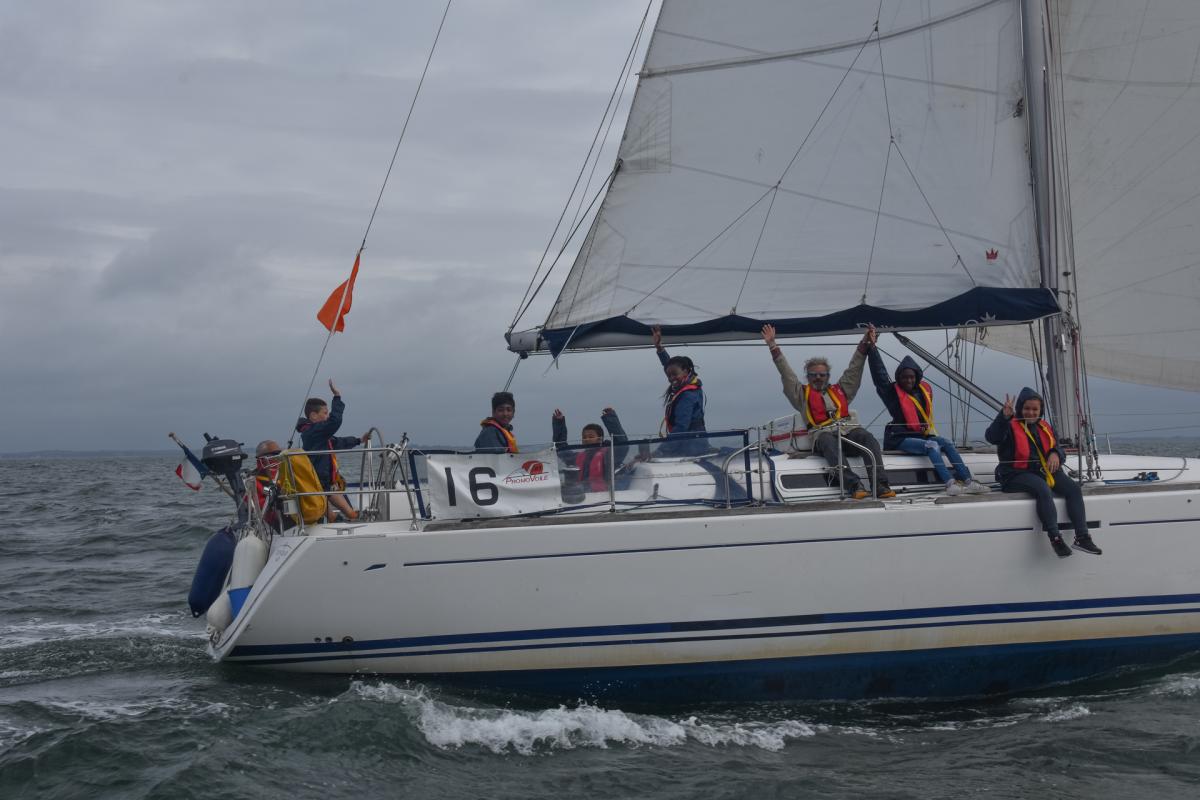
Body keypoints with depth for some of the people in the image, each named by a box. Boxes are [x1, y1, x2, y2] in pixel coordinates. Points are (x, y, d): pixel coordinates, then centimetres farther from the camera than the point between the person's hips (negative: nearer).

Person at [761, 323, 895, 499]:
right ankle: (854, 485, -56)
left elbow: (854, 368, 34)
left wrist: (866, 343, 30)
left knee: (868, 438, -31)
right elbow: (785, 372, 22)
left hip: (849, 429, 3)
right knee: (830, 444, -40)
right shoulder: (802, 394, 27)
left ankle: (880, 485, -44)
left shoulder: (840, 390, 34)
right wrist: (772, 345, 17)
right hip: (822, 433, -3)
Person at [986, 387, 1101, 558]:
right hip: (1018, 474, -6)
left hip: (1046, 471, 7)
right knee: (1043, 490, -36)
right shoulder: (1010, 426, 0)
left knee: (1074, 488, -16)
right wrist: (1004, 416, -36)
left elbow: (1057, 447, 21)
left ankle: (1082, 537, -19)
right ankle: (1055, 539, -37)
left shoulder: (1045, 427, 20)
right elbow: (991, 437, -20)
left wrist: (1055, 454, -6)